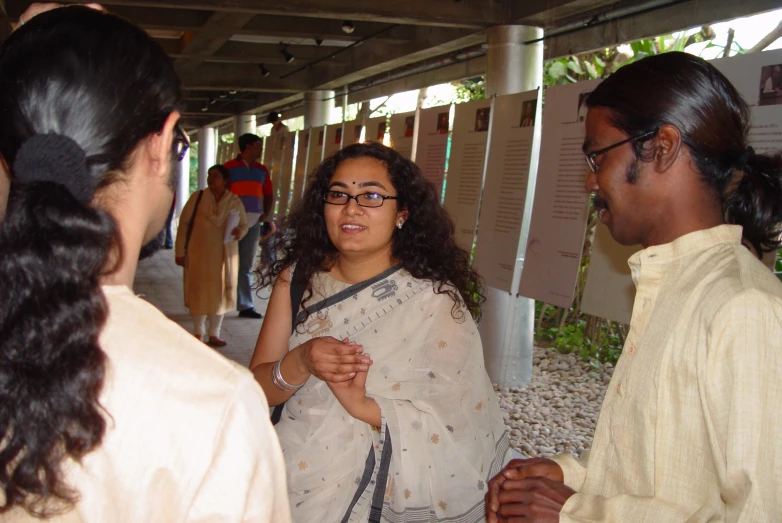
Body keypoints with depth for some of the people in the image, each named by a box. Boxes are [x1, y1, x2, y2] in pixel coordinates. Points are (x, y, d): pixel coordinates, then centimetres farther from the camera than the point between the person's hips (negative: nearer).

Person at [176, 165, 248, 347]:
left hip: (224, 255, 2)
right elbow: (184, 224, -1)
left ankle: (214, 335, 23)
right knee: (198, 292, 5)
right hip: (198, 253, -1)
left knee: (219, 292, 9)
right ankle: (198, 334, 20)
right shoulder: (197, 197, -3)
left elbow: (244, 224, 10)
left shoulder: (235, 201, 0)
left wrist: (240, 232, -15)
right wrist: (180, 251, -3)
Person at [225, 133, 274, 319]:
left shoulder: (262, 170, 13)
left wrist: (266, 213, 4)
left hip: (253, 224, 5)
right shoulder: (229, 168, -1)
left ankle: (246, 306, 12)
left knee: (246, 267, 9)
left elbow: (268, 194, 19)